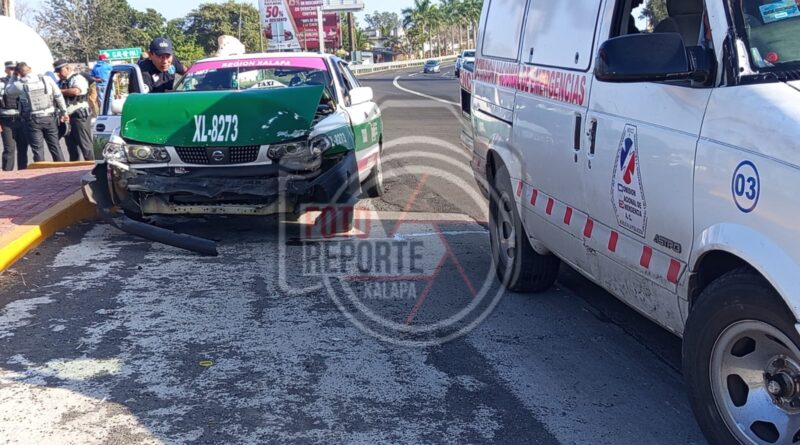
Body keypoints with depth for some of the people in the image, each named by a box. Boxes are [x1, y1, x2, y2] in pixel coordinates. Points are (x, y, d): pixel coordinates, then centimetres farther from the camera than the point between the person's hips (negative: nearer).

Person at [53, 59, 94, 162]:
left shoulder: (77, 78, -4)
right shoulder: (61, 82, 20)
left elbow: (76, 91, -23)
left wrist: (60, 91, -11)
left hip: (79, 116, -8)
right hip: (67, 117, 8)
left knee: (85, 144, -8)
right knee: (71, 146, 12)